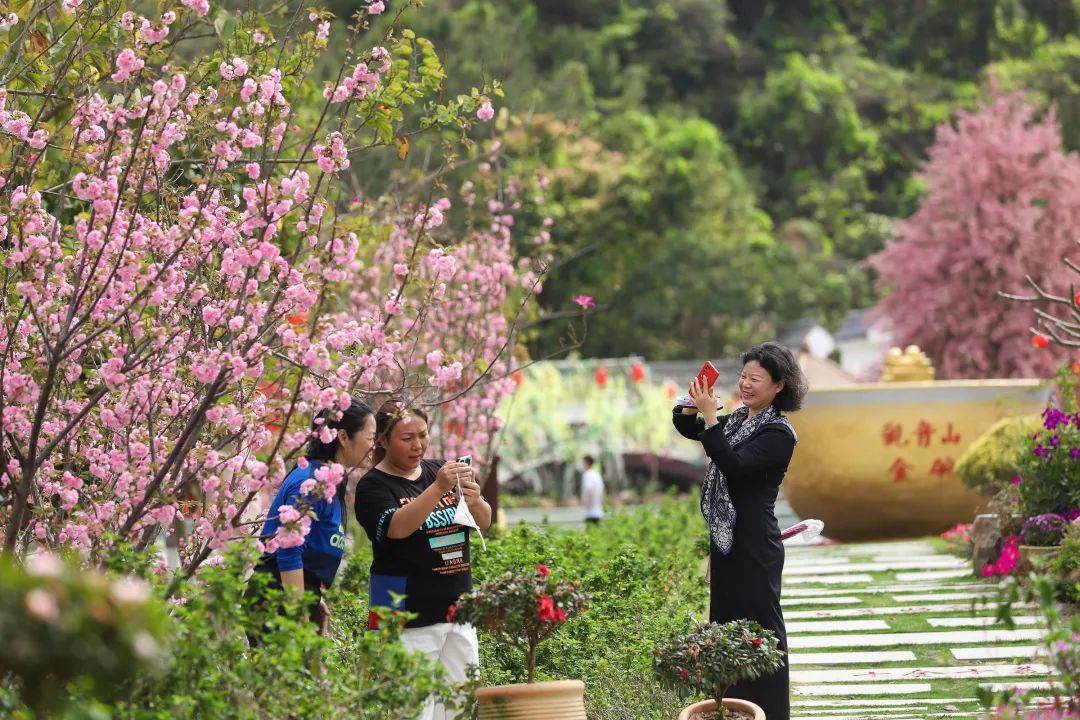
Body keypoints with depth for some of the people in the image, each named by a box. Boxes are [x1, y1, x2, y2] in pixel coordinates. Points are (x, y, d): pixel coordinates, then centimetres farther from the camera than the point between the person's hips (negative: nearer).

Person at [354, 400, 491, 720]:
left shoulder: (440, 470, 10)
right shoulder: (373, 485, -5)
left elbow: (483, 523, 8)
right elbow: (397, 528, -23)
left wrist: (475, 501, -15)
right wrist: (438, 489, -32)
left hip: (457, 608, 6)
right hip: (410, 615, -6)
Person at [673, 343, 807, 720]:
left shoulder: (779, 434, -14)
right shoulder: (738, 420, 10)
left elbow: (734, 465, -24)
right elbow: (686, 428, 18)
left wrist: (710, 417, -26)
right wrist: (692, 406, -4)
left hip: (755, 544, -9)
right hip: (725, 537, 9)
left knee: (760, 626, -3)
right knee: (725, 622, 14)